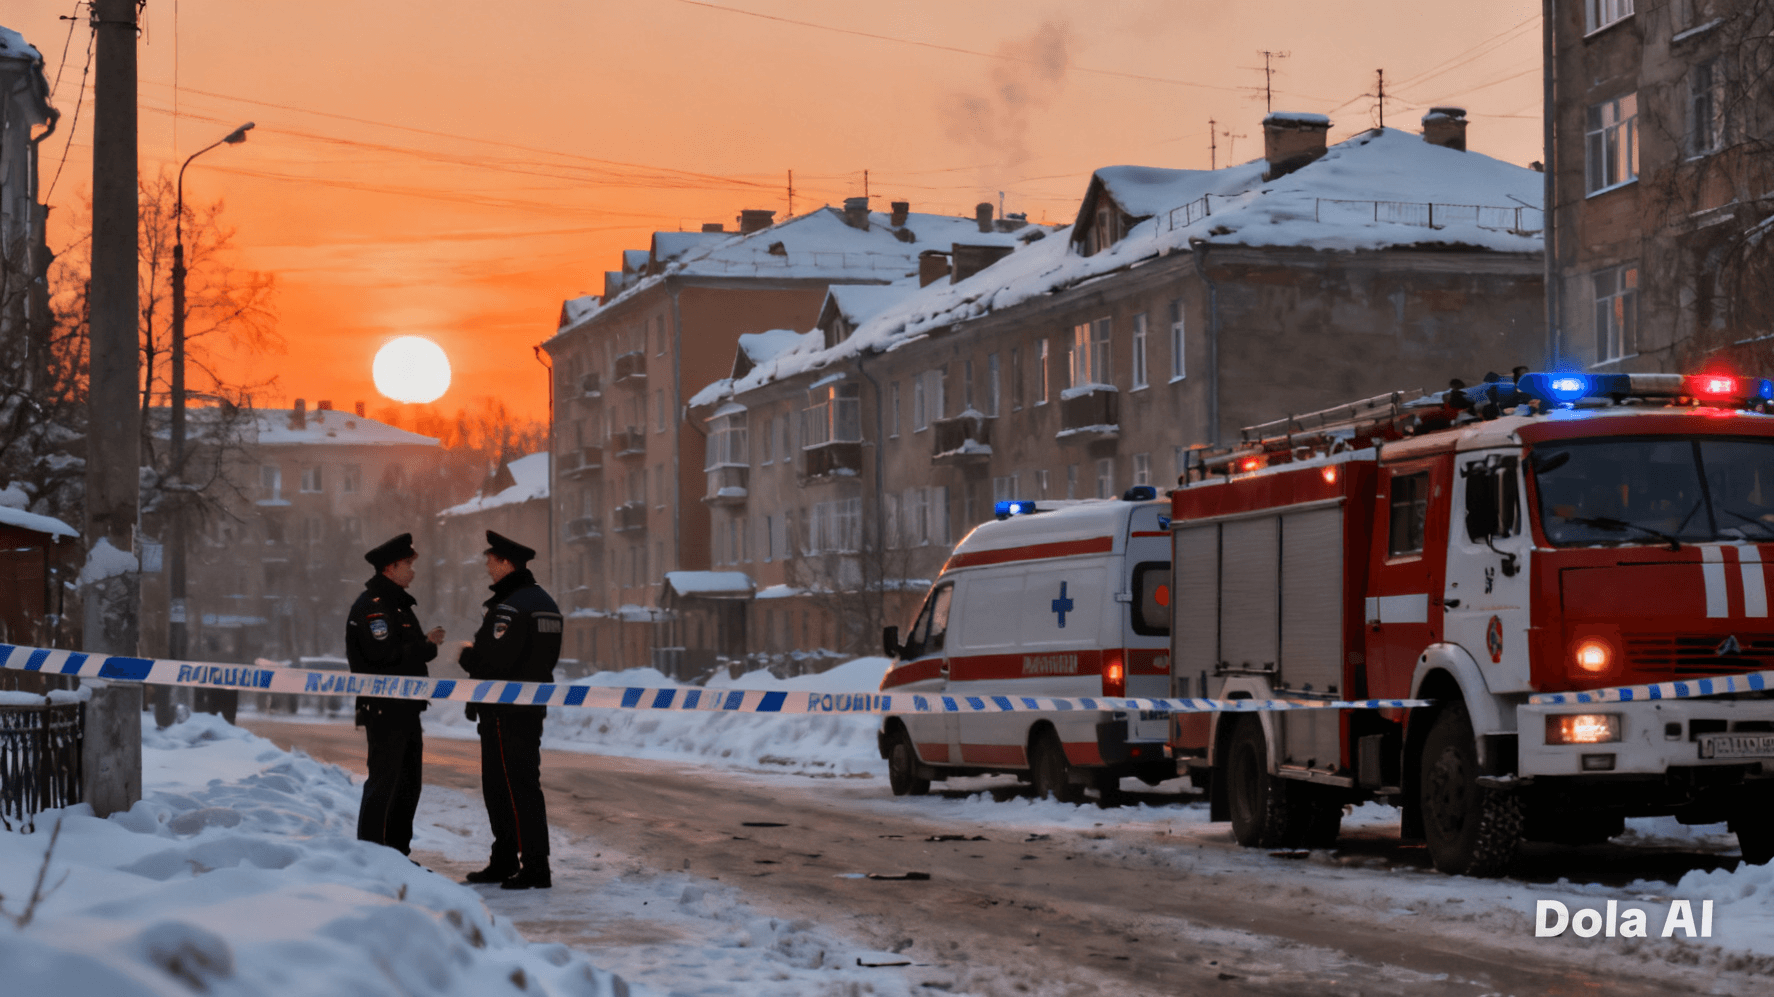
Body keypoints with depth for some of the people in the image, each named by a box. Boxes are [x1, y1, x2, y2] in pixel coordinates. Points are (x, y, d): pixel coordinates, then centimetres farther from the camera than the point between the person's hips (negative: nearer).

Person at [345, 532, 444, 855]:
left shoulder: (397, 604, 20)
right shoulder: (371, 606, -13)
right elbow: (386, 656, -23)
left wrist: (426, 643, 4)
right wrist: (427, 644, -14)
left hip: (406, 707, 10)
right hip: (383, 709, -10)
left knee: (408, 783, 13)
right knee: (383, 782, -8)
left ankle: (398, 853, 22)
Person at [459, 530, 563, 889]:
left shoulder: (509, 607, -18)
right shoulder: (545, 602, 14)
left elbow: (493, 659, -24)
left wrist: (466, 655, -2)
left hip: (506, 712, -10)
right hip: (532, 707, 10)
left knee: (517, 787, -8)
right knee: (497, 786, 17)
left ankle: (535, 869, -8)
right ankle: (504, 862, 23)